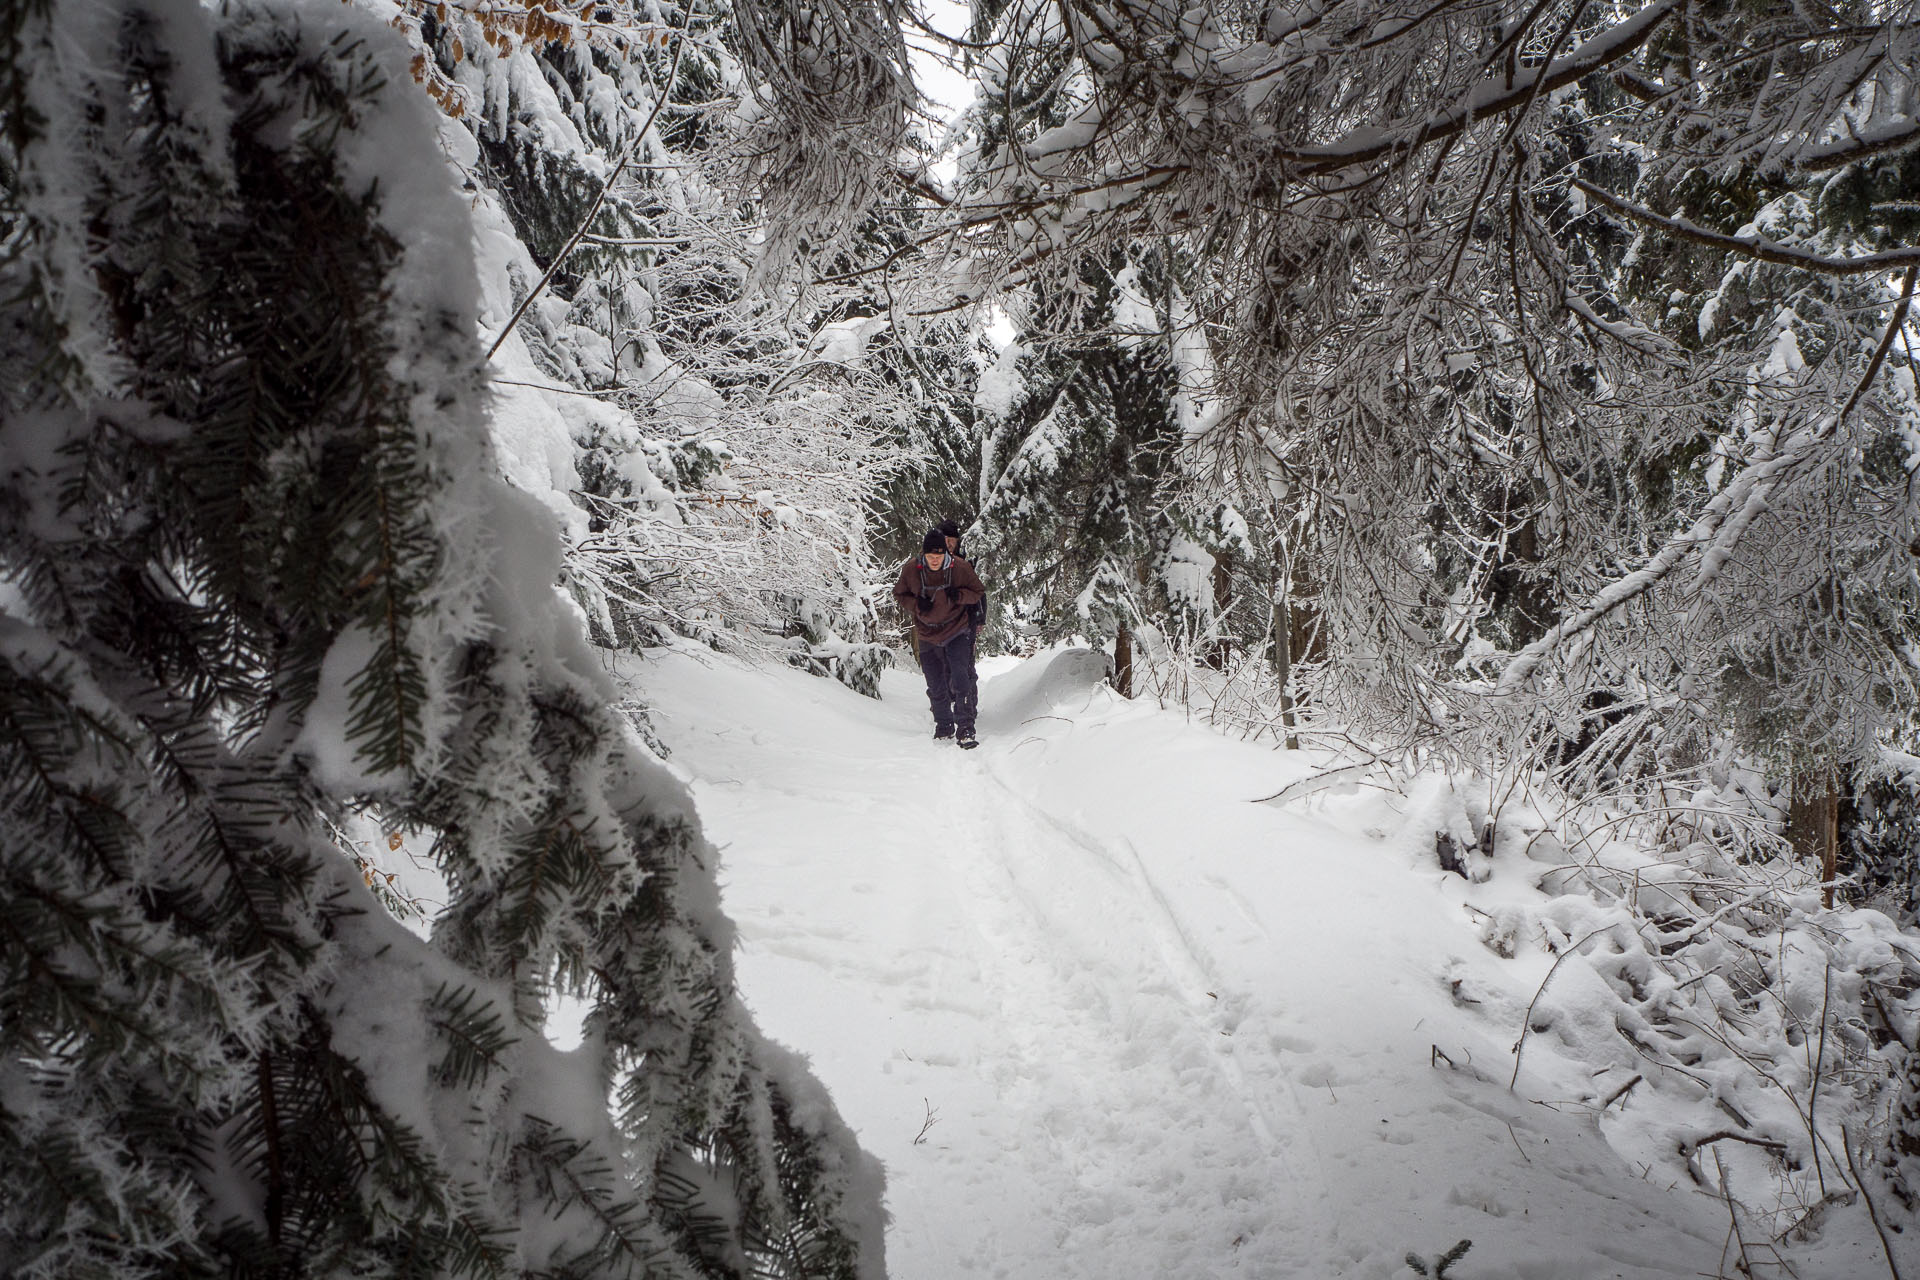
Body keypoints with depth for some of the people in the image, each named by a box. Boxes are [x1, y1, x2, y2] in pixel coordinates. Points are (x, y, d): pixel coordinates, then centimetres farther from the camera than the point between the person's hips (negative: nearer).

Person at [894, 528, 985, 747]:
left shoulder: (960, 567, -14)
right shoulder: (911, 569, -11)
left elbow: (978, 592, -2)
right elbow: (900, 594, 5)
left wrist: (959, 595, -23)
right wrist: (917, 603, -16)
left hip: (957, 632, -2)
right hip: (928, 636, 2)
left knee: (961, 680, -16)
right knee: (936, 687, 10)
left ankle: (965, 730, -12)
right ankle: (944, 728, 28)